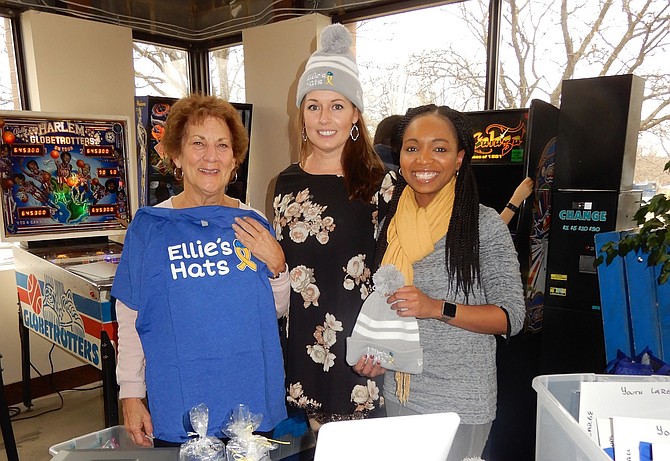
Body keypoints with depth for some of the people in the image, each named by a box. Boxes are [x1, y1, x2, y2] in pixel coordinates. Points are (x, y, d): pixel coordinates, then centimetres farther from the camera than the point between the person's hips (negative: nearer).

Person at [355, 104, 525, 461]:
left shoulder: (484, 224, -12)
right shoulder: (391, 222, 1)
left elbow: (512, 317, -11)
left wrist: (439, 308, -24)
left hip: (461, 402, -4)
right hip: (398, 393, 5)